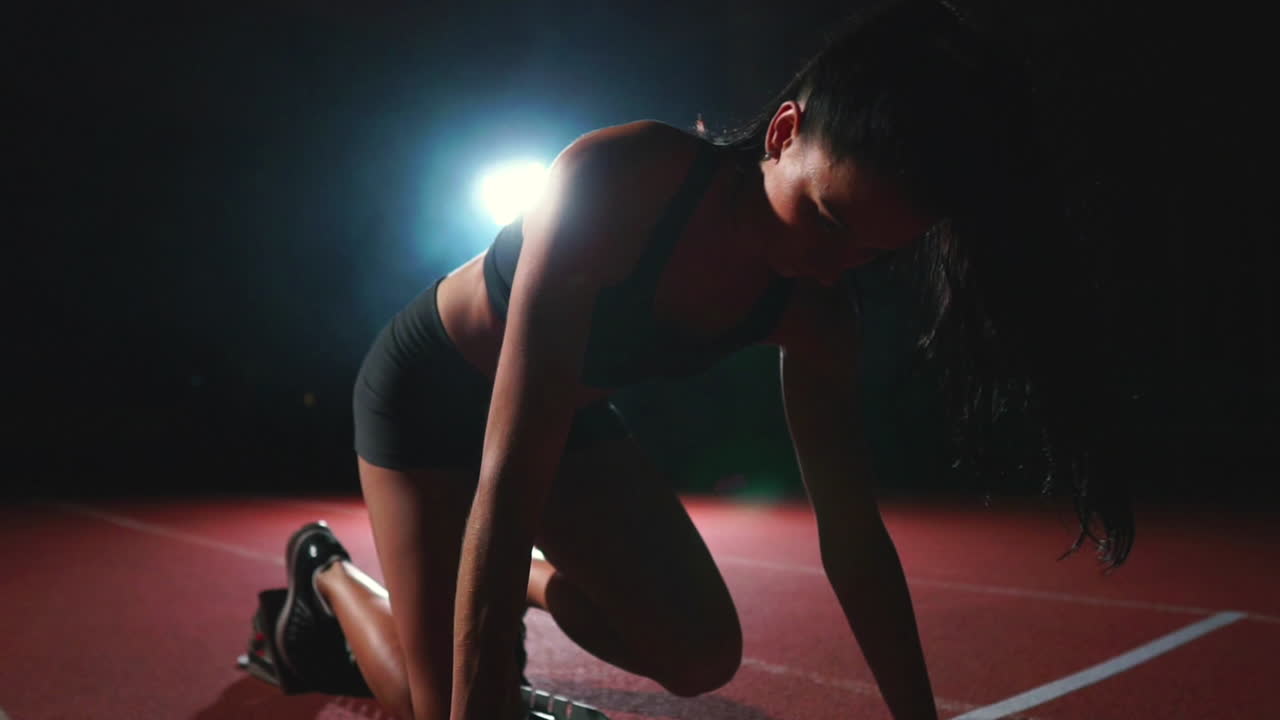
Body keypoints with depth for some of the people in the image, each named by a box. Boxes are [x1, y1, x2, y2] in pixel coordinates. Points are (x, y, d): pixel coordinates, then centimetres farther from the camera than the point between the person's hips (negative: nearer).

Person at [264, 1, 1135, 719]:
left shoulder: (816, 315, -18)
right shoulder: (616, 179, -37)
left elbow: (853, 536, -10)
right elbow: (508, 484, -41)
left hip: (572, 417, 5)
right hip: (432, 390, -5)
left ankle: (537, 582, 27)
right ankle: (327, 571, 19)